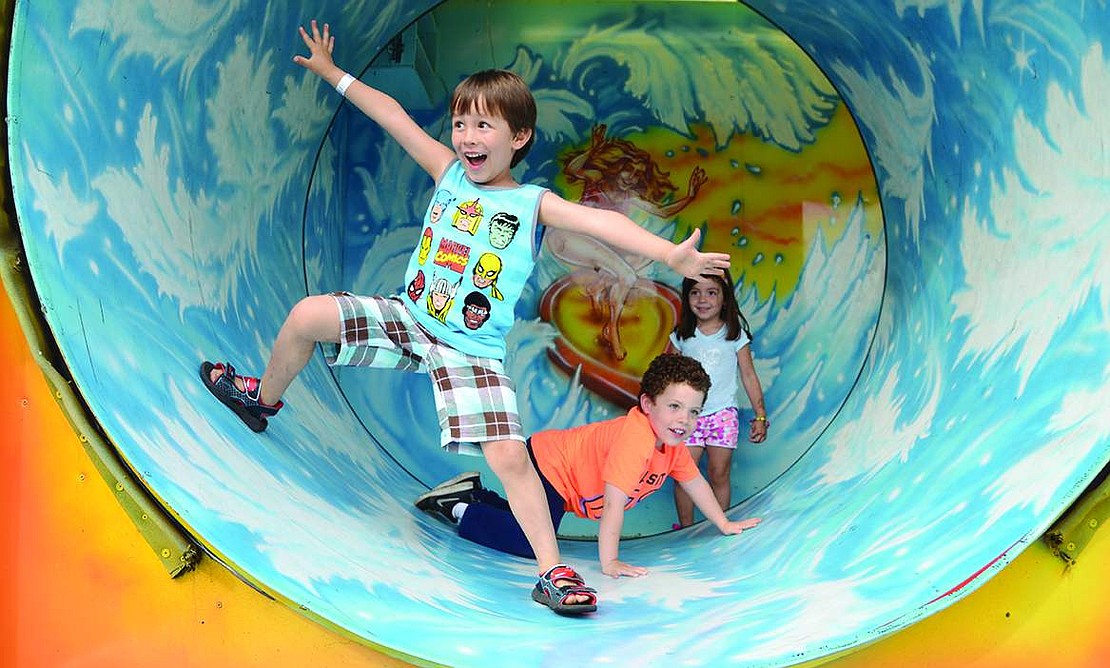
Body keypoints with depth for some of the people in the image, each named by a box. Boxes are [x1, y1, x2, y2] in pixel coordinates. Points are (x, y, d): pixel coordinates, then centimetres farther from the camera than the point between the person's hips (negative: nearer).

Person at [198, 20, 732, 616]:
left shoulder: (533, 204, -10)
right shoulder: (450, 173, 2)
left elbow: (596, 220, -25)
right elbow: (393, 116, 6)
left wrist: (669, 253, -39)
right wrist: (332, 73, 11)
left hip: (471, 352, -4)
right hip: (407, 319, 4)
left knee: (509, 456, -17)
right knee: (308, 315, -7)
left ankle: (552, 569, -7)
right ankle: (264, 399, 23)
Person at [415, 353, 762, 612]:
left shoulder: (673, 444, -3)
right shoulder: (635, 437, -33)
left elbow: (695, 482, 15)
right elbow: (613, 503, -35)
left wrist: (725, 524, 20)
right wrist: (609, 562, -33)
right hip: (547, 464, -10)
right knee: (533, 544, -21)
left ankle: (473, 492, 29)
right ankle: (460, 511, -4)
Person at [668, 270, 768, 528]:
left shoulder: (735, 335, 2)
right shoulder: (682, 336, 5)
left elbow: (749, 376, 4)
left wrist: (760, 416, 2)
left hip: (723, 413, -1)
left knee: (719, 475, 1)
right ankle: (686, 529, 11)